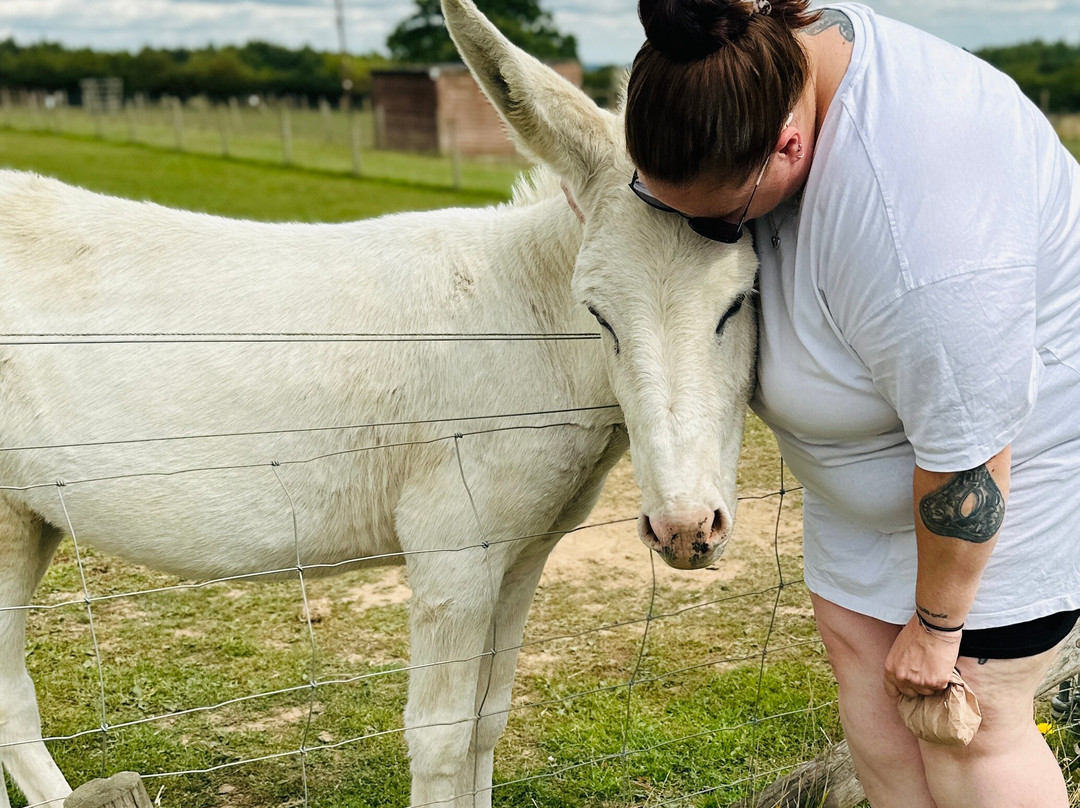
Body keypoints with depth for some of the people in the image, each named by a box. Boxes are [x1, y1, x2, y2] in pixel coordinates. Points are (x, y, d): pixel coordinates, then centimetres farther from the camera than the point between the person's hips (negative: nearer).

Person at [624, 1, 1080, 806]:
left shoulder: (914, 230, -41)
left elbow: (966, 460, -29)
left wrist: (935, 625, -17)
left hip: (1011, 456, -8)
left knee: (967, 734, 4)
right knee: (871, 695, 13)